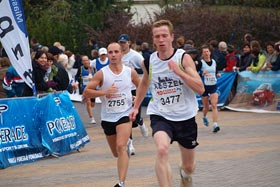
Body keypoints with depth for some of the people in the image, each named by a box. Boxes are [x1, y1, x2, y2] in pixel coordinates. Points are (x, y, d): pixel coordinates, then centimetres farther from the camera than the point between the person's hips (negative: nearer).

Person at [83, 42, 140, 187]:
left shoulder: (130, 72, 0)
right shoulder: (101, 74, -7)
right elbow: (86, 93, -11)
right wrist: (104, 92, -23)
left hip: (125, 114, -1)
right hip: (107, 117, 2)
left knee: (121, 147, -22)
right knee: (116, 153, 14)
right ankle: (127, 149, 52)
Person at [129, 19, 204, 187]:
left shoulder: (184, 58, -11)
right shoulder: (149, 62, -2)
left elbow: (200, 89, -19)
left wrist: (179, 72, -28)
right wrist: (136, 107, 24)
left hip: (185, 116, 0)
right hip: (160, 115, 0)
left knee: (189, 166, 15)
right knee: (162, 149, -32)